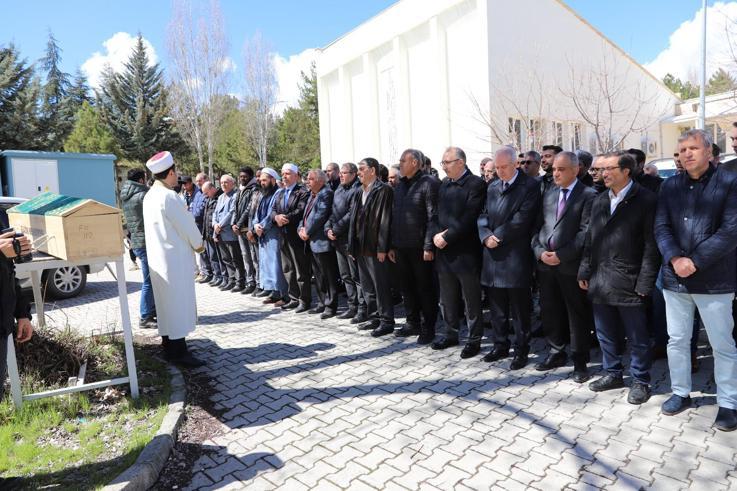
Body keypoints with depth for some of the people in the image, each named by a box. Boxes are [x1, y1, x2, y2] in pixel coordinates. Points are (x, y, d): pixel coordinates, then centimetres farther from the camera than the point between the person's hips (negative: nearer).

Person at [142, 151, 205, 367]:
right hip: (174, 258, -9)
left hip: (157, 257, 9)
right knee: (179, 303, -3)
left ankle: (168, 346, 24)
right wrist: (198, 244, 2)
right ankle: (179, 352, 3)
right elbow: (186, 225, -15)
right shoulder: (168, 196, -19)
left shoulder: (149, 196, 10)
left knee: (166, 303, 15)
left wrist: (191, 243, 16)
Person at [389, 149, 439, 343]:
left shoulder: (429, 183, -8)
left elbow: (433, 217, -14)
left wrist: (429, 246, -18)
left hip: (420, 247, -7)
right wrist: (391, 245, 12)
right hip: (401, 247, 7)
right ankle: (413, 323, 29)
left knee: (425, 288, 4)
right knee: (406, 287, 14)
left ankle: (428, 327, 17)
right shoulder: (399, 185, 14)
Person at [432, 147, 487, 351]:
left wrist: (447, 237, -16)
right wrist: (436, 234, -8)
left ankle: (474, 339, 20)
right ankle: (450, 334, 31)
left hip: (466, 252, -6)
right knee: (447, 299, 16)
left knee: (471, 300, 6)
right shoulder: (443, 184, 12)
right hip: (444, 251, 6)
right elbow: (436, 213, 10)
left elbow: (469, 218, -17)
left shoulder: (476, 184, -9)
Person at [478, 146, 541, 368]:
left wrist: (497, 237, -12)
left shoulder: (530, 185, -5)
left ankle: (521, 350, 18)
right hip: (493, 255, 6)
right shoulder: (492, 187, 14)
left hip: (516, 257, -6)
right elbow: (483, 216, 10)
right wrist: (486, 236, -8)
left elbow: (521, 220, -14)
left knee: (519, 308, 4)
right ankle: (500, 345, 28)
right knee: (497, 307, 14)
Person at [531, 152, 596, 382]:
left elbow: (585, 231, -13)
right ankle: (556, 353, 30)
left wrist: (561, 255, -17)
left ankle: (580, 361, 19)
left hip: (571, 265, -5)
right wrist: (540, 251, -5)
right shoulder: (548, 194, 14)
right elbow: (538, 227, 11)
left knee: (577, 314, 6)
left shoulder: (588, 195, -5)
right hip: (545, 264, 6)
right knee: (549, 311, 13)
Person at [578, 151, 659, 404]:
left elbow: (651, 245, -10)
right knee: (606, 334, 17)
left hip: (628, 282, -6)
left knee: (637, 337, 7)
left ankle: (641, 381, 24)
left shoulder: (646, 200, -7)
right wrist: (584, 272, 10)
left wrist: (645, 282, -14)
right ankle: (612, 373, 33)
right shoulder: (599, 200, 13)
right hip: (600, 281, 6)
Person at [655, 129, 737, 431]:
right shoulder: (670, 186, 8)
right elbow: (661, 227, 2)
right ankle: (681, 393, 29)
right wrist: (674, 259, -14)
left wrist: (695, 261, -18)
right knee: (677, 339, 13)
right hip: (675, 278, 4)